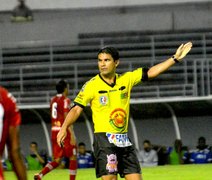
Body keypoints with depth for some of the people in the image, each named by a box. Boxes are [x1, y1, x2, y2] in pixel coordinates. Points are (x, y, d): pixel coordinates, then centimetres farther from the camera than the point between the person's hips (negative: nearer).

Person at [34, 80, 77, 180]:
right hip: (64, 131, -7)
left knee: (57, 160, 7)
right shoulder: (65, 100, -9)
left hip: (54, 130, 7)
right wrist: (72, 135, -20)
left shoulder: (53, 100, 14)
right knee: (73, 157, 6)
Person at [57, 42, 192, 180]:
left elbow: (150, 73, 9)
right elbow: (77, 109, -7)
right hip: (104, 139, -5)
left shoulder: (126, 79, 7)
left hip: (124, 140, 5)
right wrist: (64, 128, -21)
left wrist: (175, 59, 4)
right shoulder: (92, 85, -5)